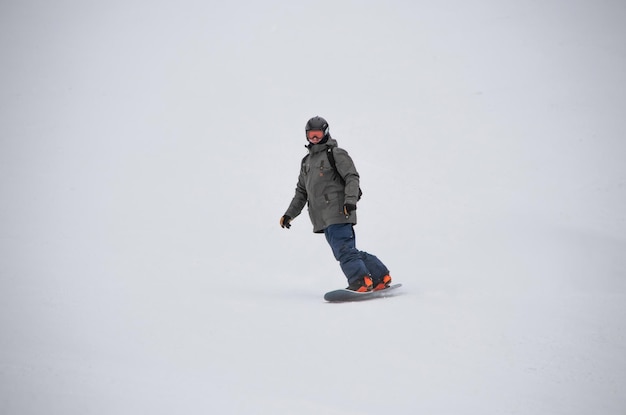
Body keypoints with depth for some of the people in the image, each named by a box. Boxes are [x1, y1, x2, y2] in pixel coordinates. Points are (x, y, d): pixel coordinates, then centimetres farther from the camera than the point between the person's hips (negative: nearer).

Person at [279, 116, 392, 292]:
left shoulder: (336, 154, 1)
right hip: (323, 218, 7)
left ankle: (360, 282, -19)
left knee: (343, 250, -18)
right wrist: (290, 214, 19)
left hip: (339, 212, -7)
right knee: (347, 251, 4)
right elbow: (301, 191, 28)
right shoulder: (307, 162, 24)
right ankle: (380, 277, 9)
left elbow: (352, 177, -8)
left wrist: (350, 199, -24)